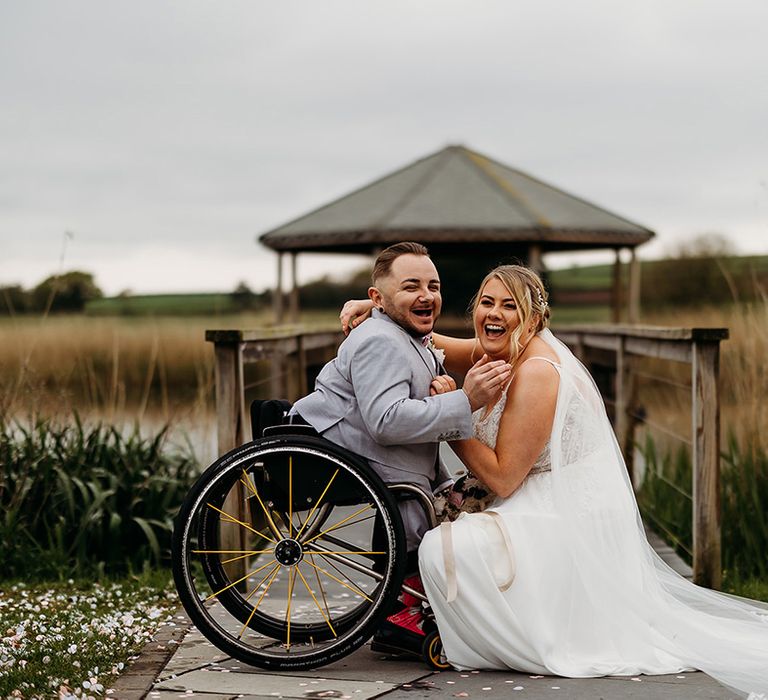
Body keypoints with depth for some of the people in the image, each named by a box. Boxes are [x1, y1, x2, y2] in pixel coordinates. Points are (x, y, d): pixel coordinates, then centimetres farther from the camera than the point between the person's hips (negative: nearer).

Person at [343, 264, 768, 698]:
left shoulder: (536, 372, -21)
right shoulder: (504, 350, 6)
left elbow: (502, 478, -20)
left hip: (570, 526, -10)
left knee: (441, 549, -20)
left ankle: (536, 644, -2)